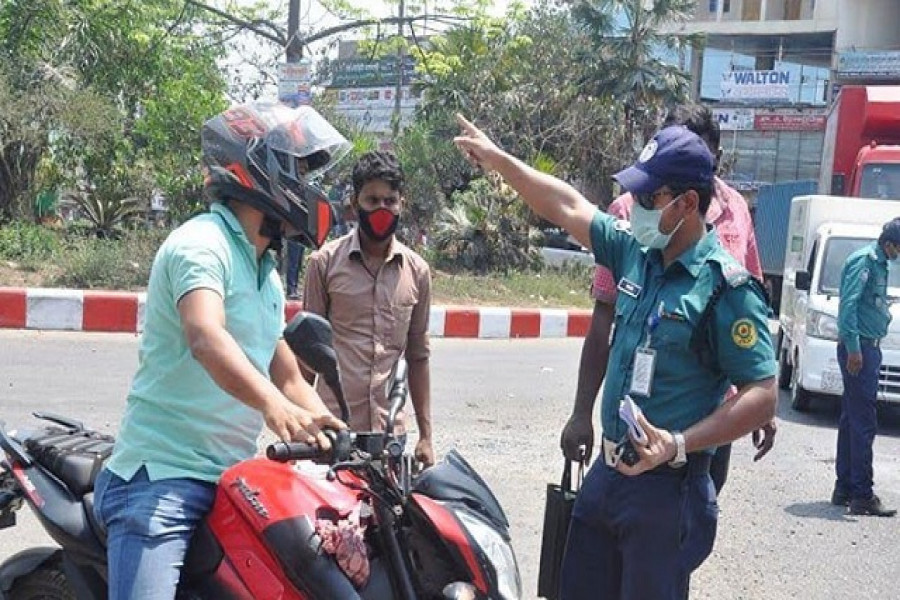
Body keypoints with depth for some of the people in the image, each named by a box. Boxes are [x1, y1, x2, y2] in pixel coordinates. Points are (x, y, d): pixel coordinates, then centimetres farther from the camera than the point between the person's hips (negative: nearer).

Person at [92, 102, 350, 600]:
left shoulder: (267, 276, 19)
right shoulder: (201, 242, -10)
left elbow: (289, 379, 20)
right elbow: (205, 336, -30)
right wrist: (271, 404, -46)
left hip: (231, 481, 9)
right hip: (162, 477, -9)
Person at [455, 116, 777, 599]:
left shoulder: (727, 287, -16)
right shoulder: (636, 252, 5)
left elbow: (762, 397, -18)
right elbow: (568, 208, 17)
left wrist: (678, 445, -27)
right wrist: (495, 157, 22)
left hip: (667, 486, -7)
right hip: (608, 470, 7)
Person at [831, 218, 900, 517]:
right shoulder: (864, 260, -13)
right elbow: (848, 304, -19)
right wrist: (853, 348, -23)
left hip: (867, 348, 10)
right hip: (859, 349, -10)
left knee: (852, 420, 12)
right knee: (864, 423, -9)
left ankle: (844, 489, 18)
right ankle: (861, 495, -7)